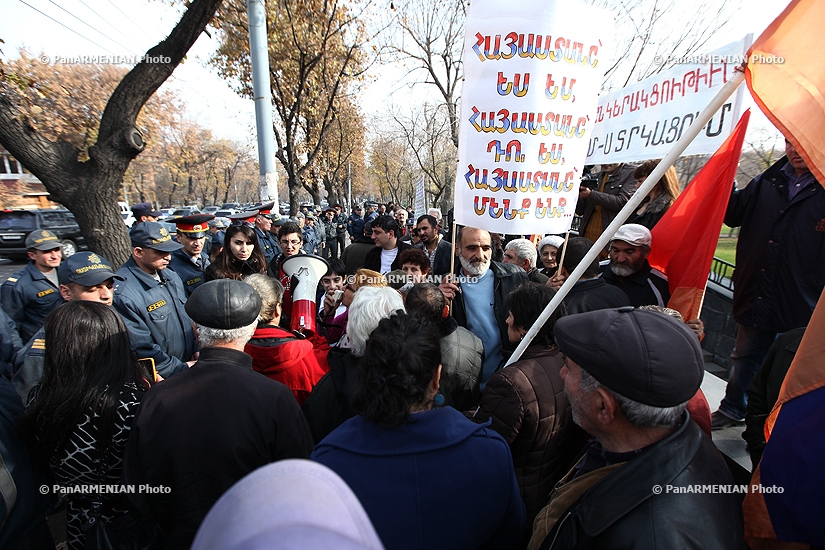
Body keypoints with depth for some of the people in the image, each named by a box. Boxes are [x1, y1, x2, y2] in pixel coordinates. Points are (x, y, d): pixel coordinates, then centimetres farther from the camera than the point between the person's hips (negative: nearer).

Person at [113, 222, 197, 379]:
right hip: (160, 379, -6)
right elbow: (142, 348, -20)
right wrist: (180, 369, -14)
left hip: (189, 362, 6)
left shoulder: (171, 276, 3)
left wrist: (197, 349, 1)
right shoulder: (123, 293, -23)